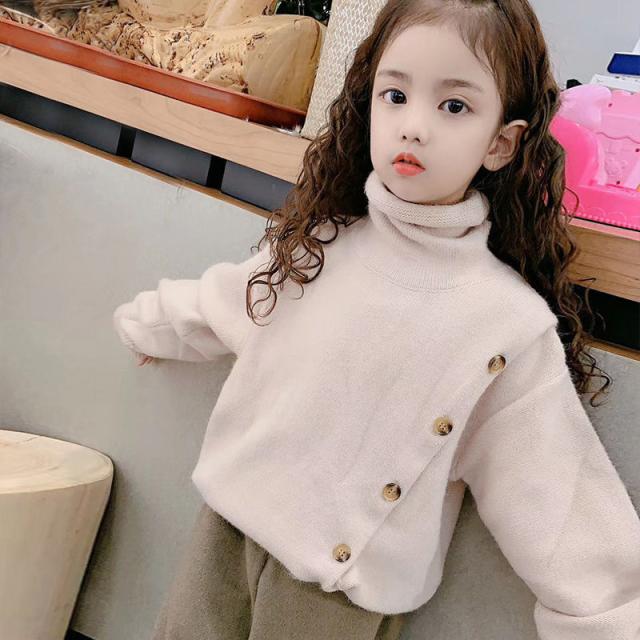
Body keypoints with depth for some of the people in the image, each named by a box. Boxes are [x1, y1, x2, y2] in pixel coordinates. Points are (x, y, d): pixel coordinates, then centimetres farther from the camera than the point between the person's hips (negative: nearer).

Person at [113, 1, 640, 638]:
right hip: (229, 519, 4)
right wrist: (145, 323, 31)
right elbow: (220, 302, 15)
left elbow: (559, 510, -11)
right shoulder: (313, 245, -5)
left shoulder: (516, 327, -17)